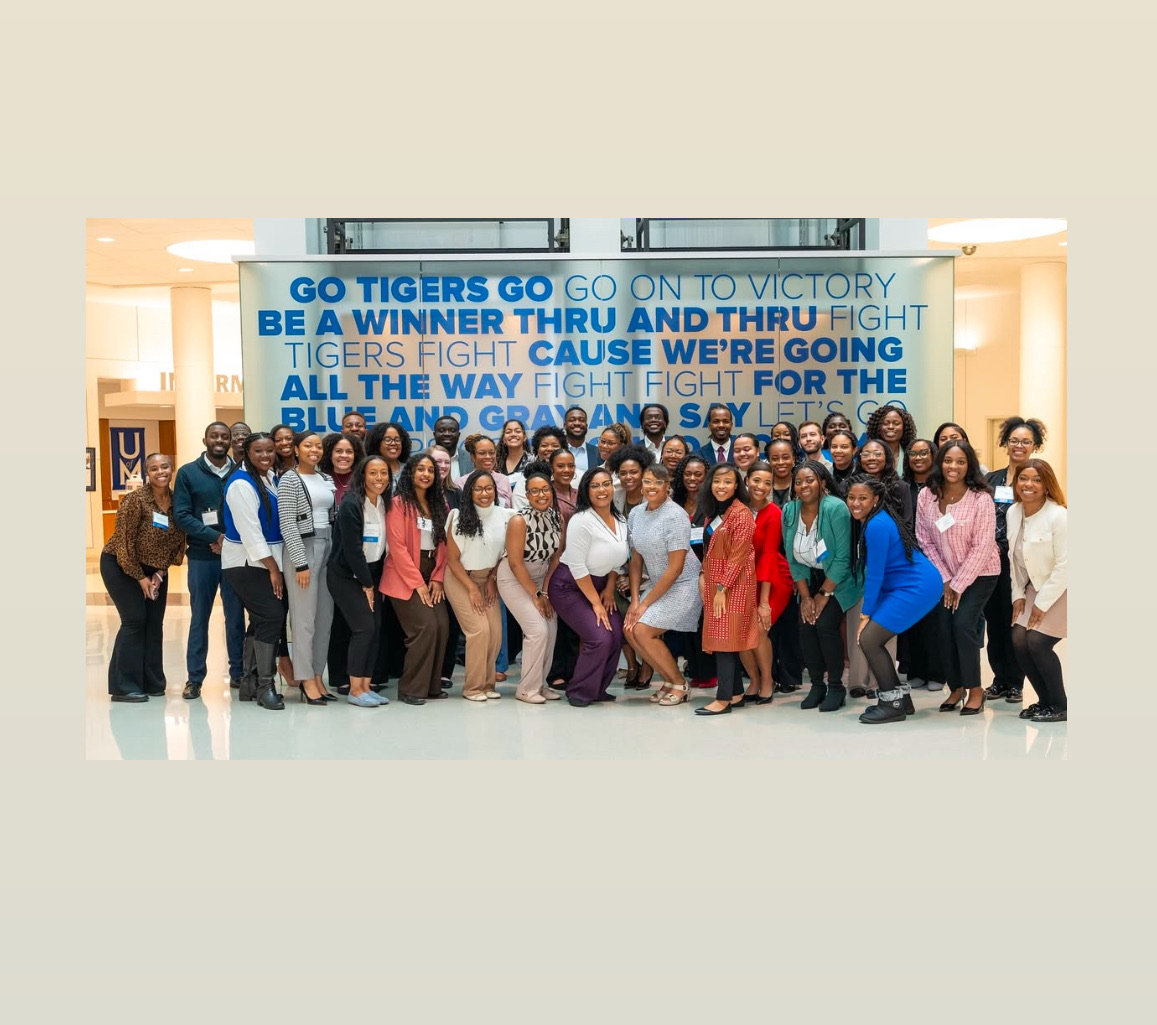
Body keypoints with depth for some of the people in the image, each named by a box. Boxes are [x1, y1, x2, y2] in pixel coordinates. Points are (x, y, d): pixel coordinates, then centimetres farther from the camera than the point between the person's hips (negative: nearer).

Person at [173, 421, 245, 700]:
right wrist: (215, 537, -14)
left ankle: (238, 673, 17)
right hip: (202, 556, -1)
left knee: (236, 616, 7)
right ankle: (194, 678, 11)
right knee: (199, 617, 5)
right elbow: (181, 516, -4)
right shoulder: (188, 473, 3)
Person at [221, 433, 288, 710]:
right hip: (247, 562, -8)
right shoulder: (241, 484, -14)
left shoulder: (271, 478, 10)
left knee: (262, 620, 8)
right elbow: (250, 531, -18)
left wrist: (275, 565, 6)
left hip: (267, 560, 8)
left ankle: (249, 683, 16)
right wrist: (273, 568, -17)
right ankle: (265, 686, -4)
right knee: (271, 616, -13)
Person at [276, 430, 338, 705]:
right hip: (303, 548, -6)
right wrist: (300, 563, -16)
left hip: (328, 548, 6)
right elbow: (287, 524, -11)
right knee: (305, 618, -5)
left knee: (325, 617, 7)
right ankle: (306, 680, 2)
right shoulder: (289, 480, -5)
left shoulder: (327, 479, 14)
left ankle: (317, 676, 14)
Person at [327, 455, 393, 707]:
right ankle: (354, 690, -4)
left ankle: (365, 686, 8)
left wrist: (375, 582, 4)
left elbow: (382, 546, 8)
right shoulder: (351, 504, -17)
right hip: (346, 576, -7)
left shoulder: (385, 504, 5)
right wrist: (366, 584, -14)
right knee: (364, 627, -13)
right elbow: (352, 548, -18)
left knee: (376, 628, 0)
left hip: (372, 575, 7)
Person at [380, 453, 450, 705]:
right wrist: (417, 583, -14)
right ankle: (411, 688, -4)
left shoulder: (439, 504, 13)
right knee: (426, 627, -16)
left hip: (431, 578, 6)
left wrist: (437, 578, -2)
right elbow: (397, 546, -12)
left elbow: (443, 544, 10)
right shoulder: (399, 503, -6)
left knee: (442, 627, -6)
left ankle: (432, 685, 9)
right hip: (405, 578, -6)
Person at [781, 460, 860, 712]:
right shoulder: (789, 511, -8)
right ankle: (817, 685, 8)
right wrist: (805, 596, -7)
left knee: (825, 625, -18)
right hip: (809, 578, 5)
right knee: (805, 628, -8)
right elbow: (793, 559, -3)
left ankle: (836, 687, -2)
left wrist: (824, 594, -17)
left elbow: (842, 558, -21)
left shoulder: (836, 509, -24)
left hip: (836, 579, -5)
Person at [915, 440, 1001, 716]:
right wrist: (945, 580, -6)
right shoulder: (926, 496, -11)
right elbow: (925, 541, -4)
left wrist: (958, 584, -16)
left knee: (963, 623, -15)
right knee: (945, 628, -2)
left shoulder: (981, 499, -21)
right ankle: (956, 687, 17)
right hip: (946, 574, 4)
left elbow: (982, 548, -19)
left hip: (980, 573, -4)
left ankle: (975, 690, 0)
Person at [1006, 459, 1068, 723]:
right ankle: (1045, 700, 14)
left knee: (1037, 642, -17)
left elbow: (1065, 565, -22)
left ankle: (1060, 706, 2)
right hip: (1034, 588, 7)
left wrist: (1042, 603, -19)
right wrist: (1018, 595, -1)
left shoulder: (1058, 515, -23)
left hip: (1061, 590, -7)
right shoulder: (1013, 513, -2)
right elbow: (1014, 557, 5)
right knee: (1019, 641, -5)